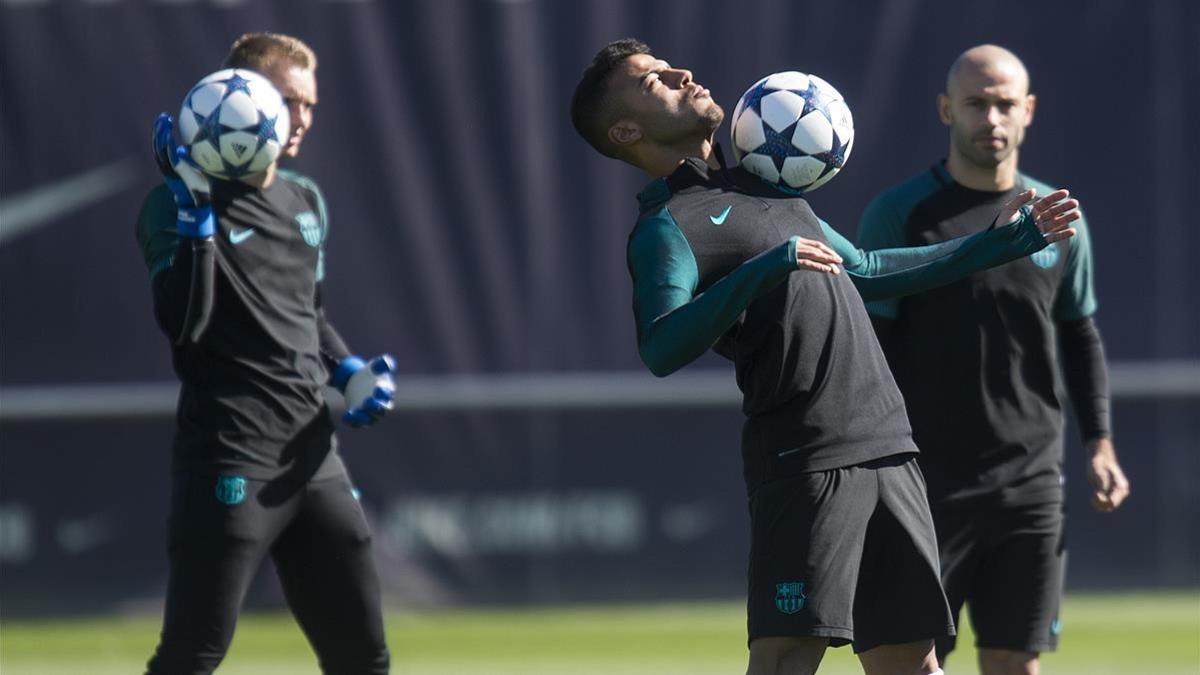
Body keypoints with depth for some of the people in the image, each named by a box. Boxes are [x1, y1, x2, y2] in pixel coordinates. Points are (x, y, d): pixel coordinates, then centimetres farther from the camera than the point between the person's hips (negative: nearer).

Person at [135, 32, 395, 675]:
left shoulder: (307, 203, 17)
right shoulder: (178, 203, -6)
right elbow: (183, 323, -19)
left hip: (311, 455, 7)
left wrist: (350, 371, 12)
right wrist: (196, 213, -23)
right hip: (227, 463, -7)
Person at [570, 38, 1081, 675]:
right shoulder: (665, 226, -6)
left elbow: (864, 272, 33)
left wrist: (1002, 240, 34)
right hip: (804, 464, -8)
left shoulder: (765, 181, 22)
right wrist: (766, 268, -29)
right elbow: (661, 349, -23)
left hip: (887, 452, 8)